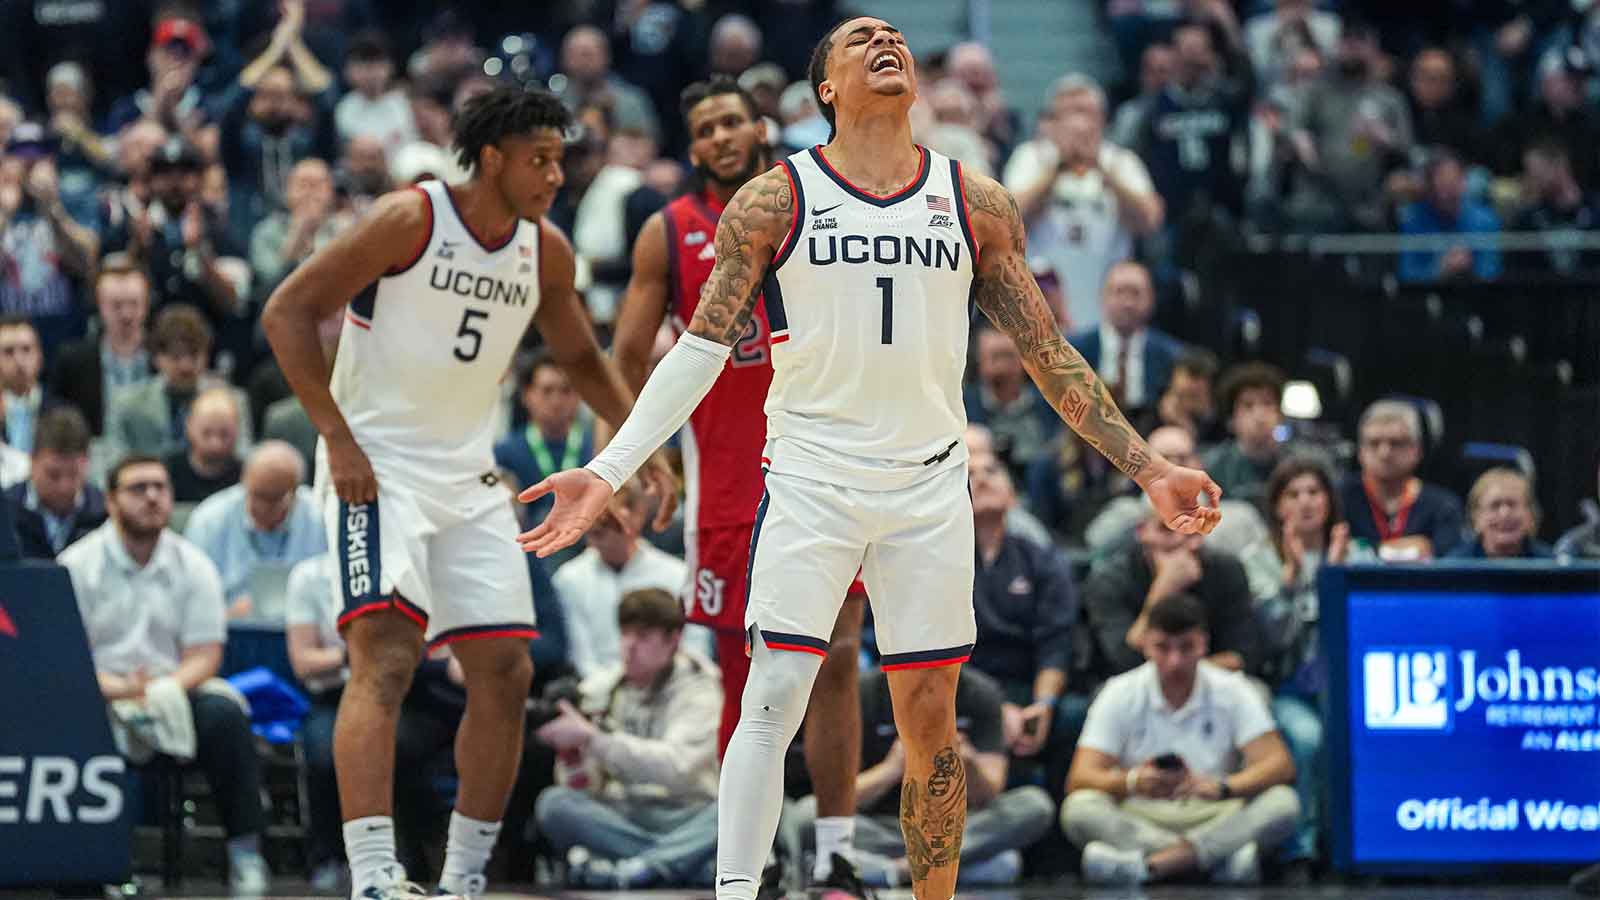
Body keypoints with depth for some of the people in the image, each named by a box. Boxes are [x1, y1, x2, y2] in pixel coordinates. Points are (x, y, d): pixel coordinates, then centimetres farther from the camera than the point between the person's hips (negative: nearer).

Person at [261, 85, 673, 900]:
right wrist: (338, 438, -19)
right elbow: (286, 313, -14)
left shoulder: (546, 251, 4)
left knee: (504, 673, 4)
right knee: (385, 657, -22)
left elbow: (580, 358, 22)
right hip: (376, 466, -7)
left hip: (468, 477, 7)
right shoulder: (410, 220, -14)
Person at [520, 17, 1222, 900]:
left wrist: (1148, 468, 7)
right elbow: (701, 348, -1)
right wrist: (607, 473, -10)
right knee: (774, 695, -13)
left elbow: (1049, 355, 11)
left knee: (929, 717, 4)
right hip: (809, 480, -3)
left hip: (931, 486, 3)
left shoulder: (976, 205, 7)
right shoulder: (774, 200, 0)